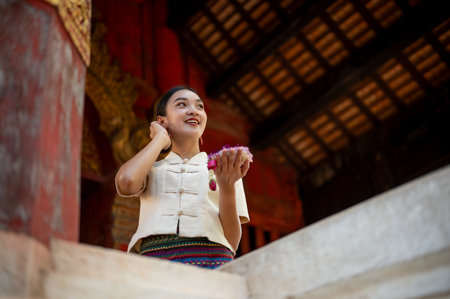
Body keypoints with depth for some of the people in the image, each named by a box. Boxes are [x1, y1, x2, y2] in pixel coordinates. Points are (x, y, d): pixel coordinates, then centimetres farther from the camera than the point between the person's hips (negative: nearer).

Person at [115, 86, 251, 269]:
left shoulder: (223, 168, 18)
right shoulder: (151, 169, 20)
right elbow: (126, 182, -4)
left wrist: (227, 186, -5)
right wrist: (161, 138, 12)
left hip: (211, 256, 1)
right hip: (154, 255, -1)